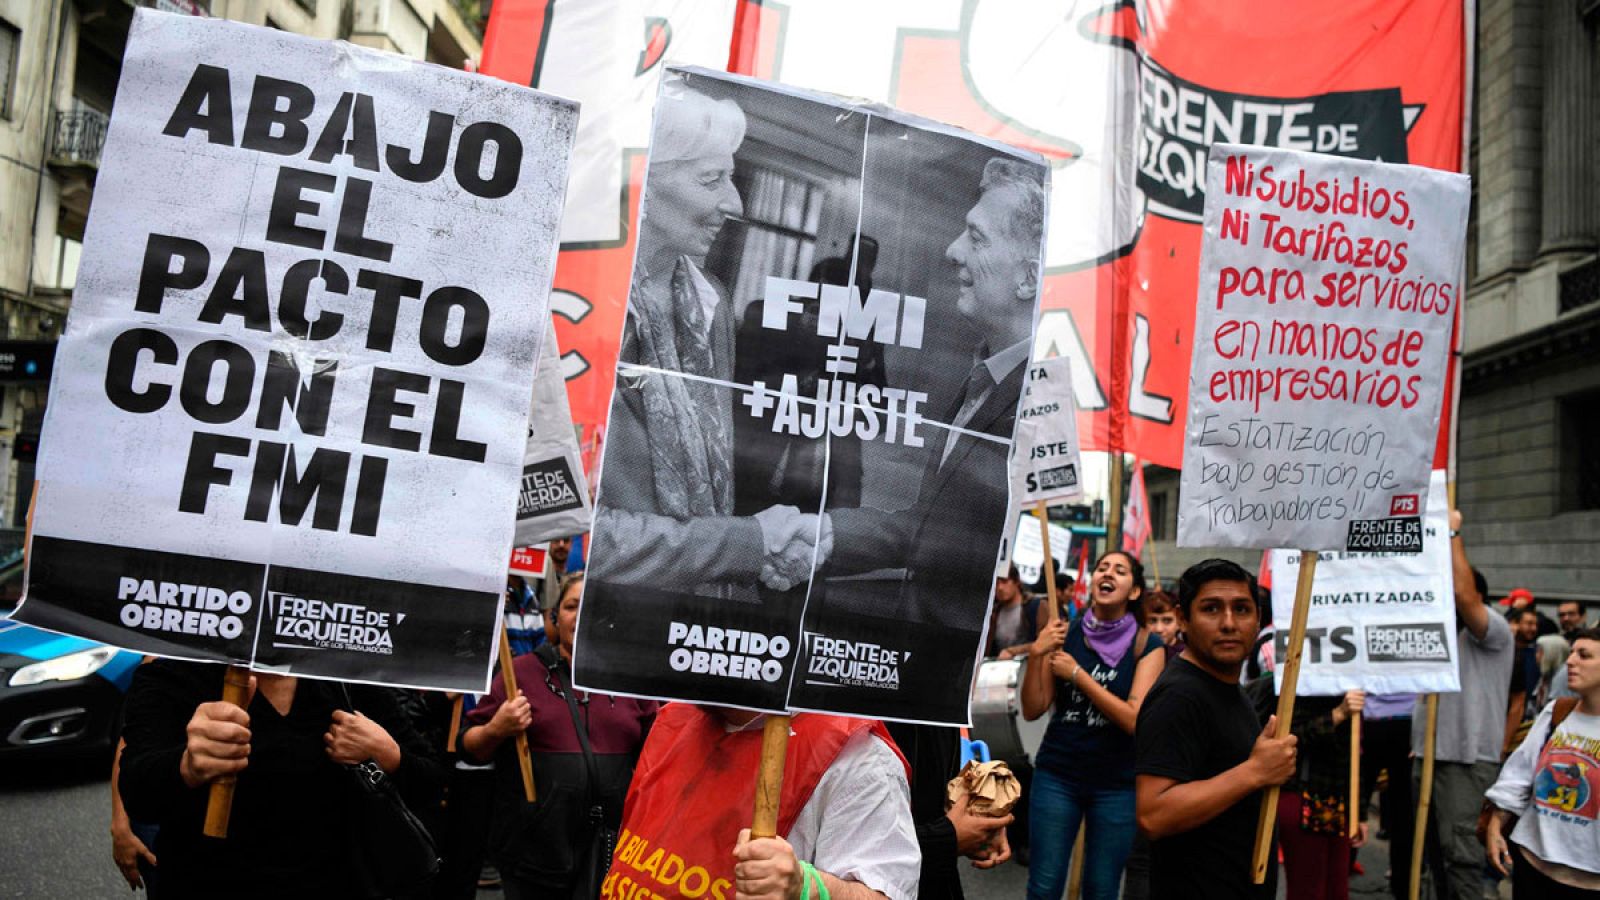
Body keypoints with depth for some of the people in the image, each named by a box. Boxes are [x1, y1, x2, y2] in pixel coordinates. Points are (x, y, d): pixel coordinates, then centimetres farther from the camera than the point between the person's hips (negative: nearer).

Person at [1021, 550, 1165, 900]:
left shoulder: (1146, 645, -4)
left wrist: (1077, 674, -16)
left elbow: (1135, 720, -15)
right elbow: (1032, 711, 1)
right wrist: (1036, 655, -14)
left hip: (1117, 783, -1)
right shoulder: (1064, 634, 2)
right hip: (1056, 775, 1)